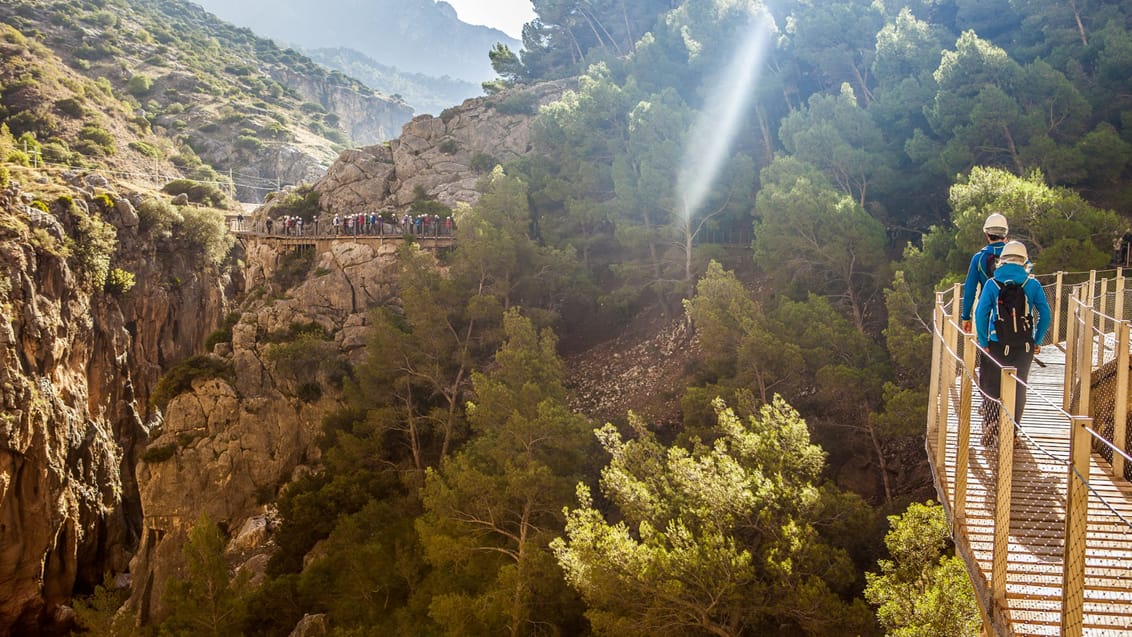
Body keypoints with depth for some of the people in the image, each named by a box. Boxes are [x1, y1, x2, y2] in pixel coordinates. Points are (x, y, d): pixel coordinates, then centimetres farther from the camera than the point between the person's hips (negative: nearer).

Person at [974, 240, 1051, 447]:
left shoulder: (992, 284, -4)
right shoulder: (1032, 284, -1)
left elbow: (980, 313, -10)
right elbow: (1045, 314, -2)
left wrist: (983, 342, -5)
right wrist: (1037, 341, 5)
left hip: (998, 345, -1)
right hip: (1025, 346, 1)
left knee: (991, 386, 10)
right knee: (1018, 388, 13)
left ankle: (990, 422, -10)